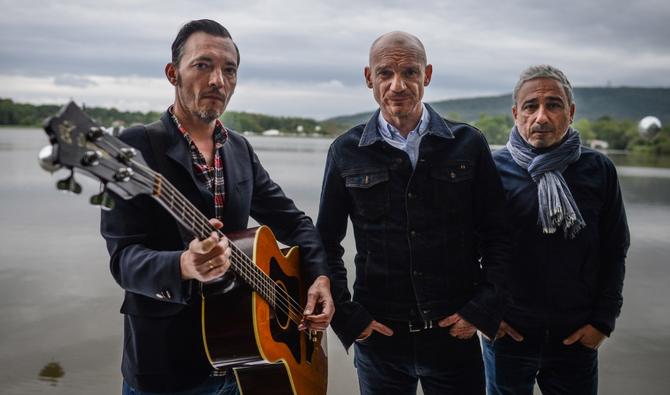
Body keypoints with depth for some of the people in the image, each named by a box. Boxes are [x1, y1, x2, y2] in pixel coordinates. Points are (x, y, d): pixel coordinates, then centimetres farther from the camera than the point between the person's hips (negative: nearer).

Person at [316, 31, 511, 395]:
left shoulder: (468, 144, -1)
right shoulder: (346, 152, -1)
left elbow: (497, 236, 3)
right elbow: (326, 242, 5)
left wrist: (482, 310, -4)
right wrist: (346, 316, -2)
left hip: (456, 334, 0)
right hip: (378, 337, 0)